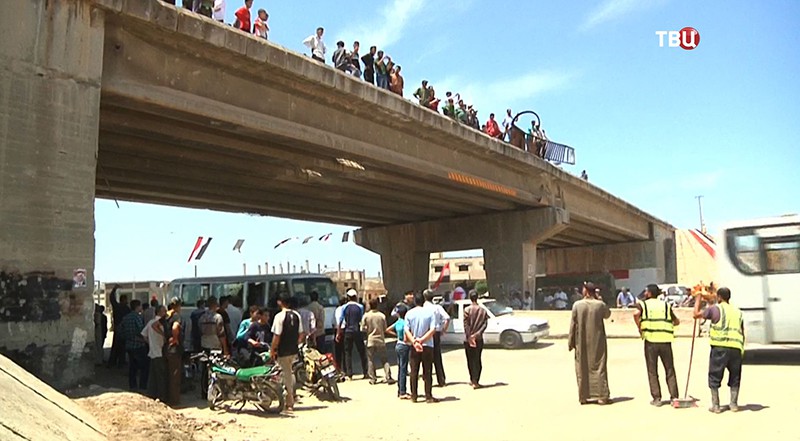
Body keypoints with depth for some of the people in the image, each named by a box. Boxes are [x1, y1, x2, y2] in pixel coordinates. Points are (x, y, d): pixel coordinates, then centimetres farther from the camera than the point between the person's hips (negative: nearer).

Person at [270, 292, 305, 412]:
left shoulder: (280, 316, -15)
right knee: (289, 373, 22)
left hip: (283, 351, -6)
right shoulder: (296, 315, 5)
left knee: (286, 376, 2)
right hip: (294, 351, 6)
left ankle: (290, 403, 8)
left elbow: (277, 336, -17)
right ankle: (292, 395, 25)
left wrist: (272, 350, -7)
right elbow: (301, 334, 8)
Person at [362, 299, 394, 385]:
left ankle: (372, 379, 9)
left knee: (371, 360, 8)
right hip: (381, 340, 1)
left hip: (370, 341, -1)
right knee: (384, 360, 7)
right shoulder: (382, 315, -5)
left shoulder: (366, 316, -7)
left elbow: (363, 328, -3)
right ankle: (388, 377, 2)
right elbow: (385, 328, 1)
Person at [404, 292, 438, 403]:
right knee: (427, 372, 5)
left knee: (414, 372, 9)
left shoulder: (409, 313, 0)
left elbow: (406, 330, -7)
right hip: (427, 346, -1)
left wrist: (414, 342, -15)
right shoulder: (430, 312, -5)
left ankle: (414, 396, 12)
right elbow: (433, 330, -13)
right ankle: (428, 396, 6)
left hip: (413, 347, 1)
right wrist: (422, 340, -13)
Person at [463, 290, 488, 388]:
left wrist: (469, 337, -12)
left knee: (470, 360, 6)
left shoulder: (467, 310, -7)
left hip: (468, 339, -2)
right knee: (477, 360, 8)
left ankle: (473, 380, 5)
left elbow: (466, 325, -13)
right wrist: (476, 334, -12)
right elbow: (484, 324, -6)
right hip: (479, 339, 2)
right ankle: (476, 381, 4)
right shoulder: (483, 310, 3)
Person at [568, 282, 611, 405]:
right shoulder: (600, 305, -8)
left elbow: (573, 325, -6)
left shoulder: (577, 305, -9)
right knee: (598, 367, 8)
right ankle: (602, 396, 7)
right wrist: (598, 300, 14)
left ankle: (583, 397, 12)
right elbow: (608, 314, 14)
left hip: (582, 343, 0)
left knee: (582, 368, 9)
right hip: (597, 342, 0)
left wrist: (571, 342, 2)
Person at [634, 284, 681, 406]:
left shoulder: (643, 304, 3)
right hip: (665, 341, 3)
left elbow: (636, 314, -18)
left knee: (652, 371, 7)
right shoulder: (666, 305, 14)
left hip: (651, 340, -3)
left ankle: (657, 398, 7)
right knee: (670, 370, 15)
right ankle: (674, 396, 16)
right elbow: (677, 322, 18)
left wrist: (639, 328, -5)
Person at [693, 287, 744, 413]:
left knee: (715, 377, 5)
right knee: (735, 377, 16)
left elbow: (697, 314, 5)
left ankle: (715, 405, 6)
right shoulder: (738, 311, 18)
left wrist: (698, 298, 17)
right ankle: (734, 404, 17)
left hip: (720, 347, -4)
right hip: (736, 347, 4)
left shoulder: (715, 308, 2)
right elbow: (742, 332, 18)